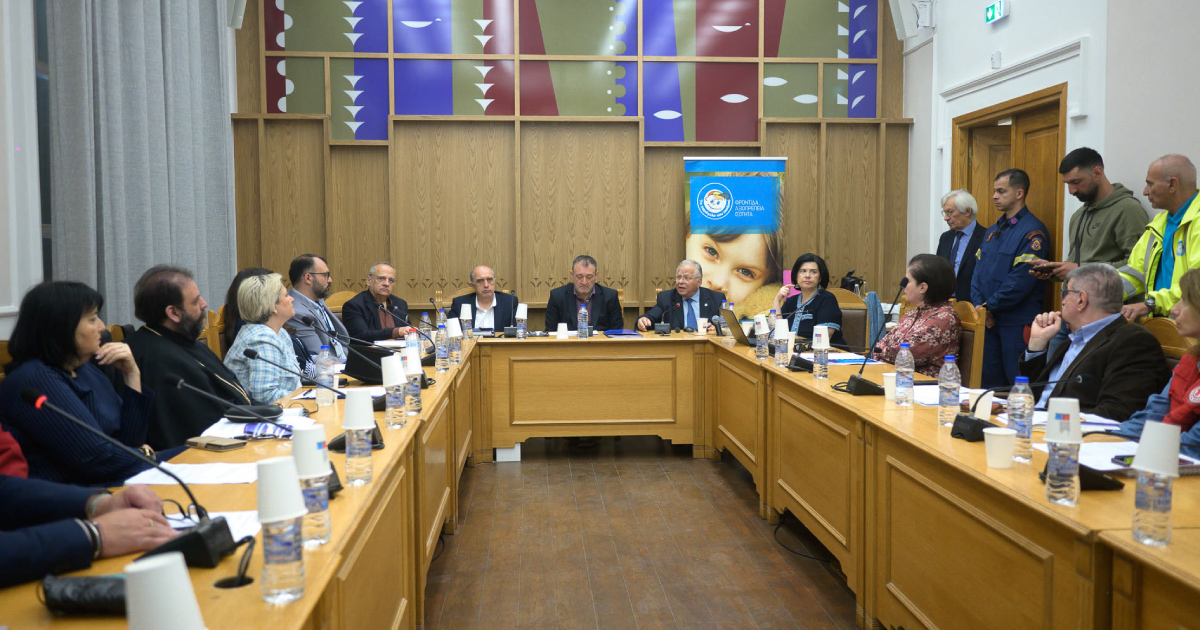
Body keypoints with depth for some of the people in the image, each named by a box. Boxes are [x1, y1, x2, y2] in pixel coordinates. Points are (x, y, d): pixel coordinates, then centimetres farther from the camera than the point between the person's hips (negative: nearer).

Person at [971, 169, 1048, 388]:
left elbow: (1022, 278, -17)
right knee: (990, 380, 12)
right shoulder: (993, 231, 16)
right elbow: (978, 269, 14)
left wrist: (990, 306, -11)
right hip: (989, 320, 8)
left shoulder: (1033, 230, -10)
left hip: (1017, 321, -8)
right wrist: (979, 305, -2)